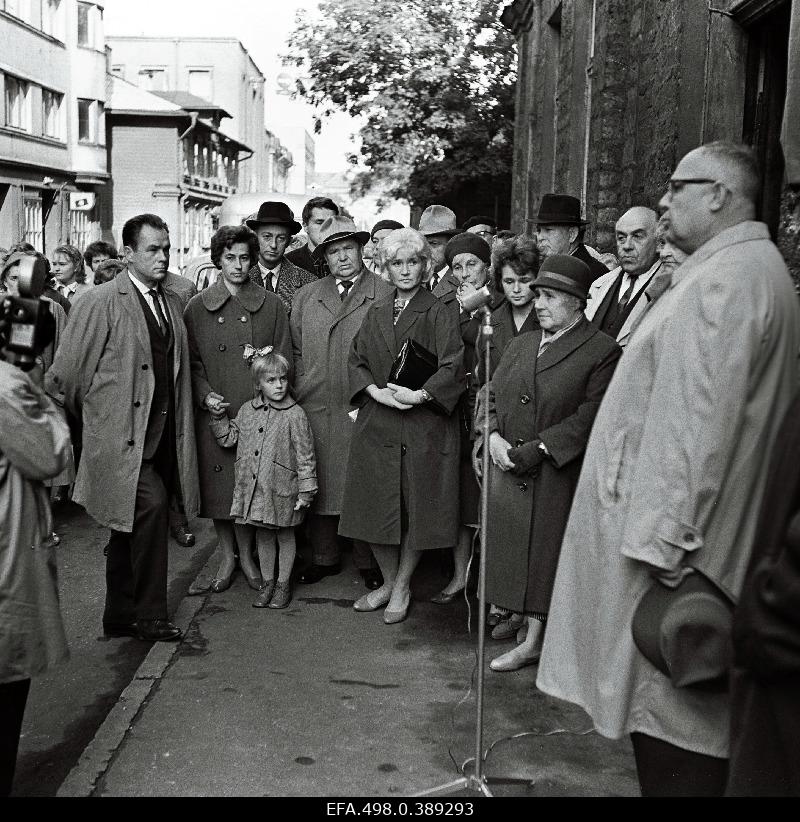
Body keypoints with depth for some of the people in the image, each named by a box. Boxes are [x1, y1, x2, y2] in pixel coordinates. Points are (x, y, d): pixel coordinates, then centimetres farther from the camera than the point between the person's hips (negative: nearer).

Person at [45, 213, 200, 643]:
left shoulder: (171, 302, 12)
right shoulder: (100, 302, -9)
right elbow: (66, 373, -6)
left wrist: (180, 425, 14)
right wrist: (86, 413, 5)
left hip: (159, 434, 7)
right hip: (120, 433, -7)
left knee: (129, 523, 14)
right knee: (151, 504, -20)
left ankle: (120, 616, 26)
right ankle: (149, 613, -5)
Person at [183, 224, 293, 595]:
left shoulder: (271, 305, 5)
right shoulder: (197, 307, 6)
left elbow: (283, 362, 5)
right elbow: (191, 362, 7)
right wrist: (205, 394, -9)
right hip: (214, 412, 1)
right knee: (218, 486, 5)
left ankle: (246, 556, 20)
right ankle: (227, 559, 20)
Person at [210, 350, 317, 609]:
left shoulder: (295, 415, -10)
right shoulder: (247, 410, 4)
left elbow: (305, 456, -9)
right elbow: (229, 438, 15)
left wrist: (306, 490, -10)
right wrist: (219, 417, 1)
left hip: (282, 489, -4)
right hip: (253, 488, 4)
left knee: (284, 535, 10)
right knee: (262, 535, 14)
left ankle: (283, 584, 24)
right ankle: (267, 582, 28)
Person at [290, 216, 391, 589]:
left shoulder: (387, 296, 0)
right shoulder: (306, 296, 13)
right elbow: (297, 351, 15)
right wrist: (301, 393, 6)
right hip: (315, 410, 3)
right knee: (319, 484, 8)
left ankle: (369, 562, 16)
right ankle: (324, 556, 22)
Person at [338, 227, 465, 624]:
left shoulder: (438, 313, -4)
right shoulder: (376, 313, 11)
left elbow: (452, 367, -13)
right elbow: (356, 360, 9)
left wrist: (419, 394, -24)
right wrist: (375, 392, -9)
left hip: (423, 423, -4)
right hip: (376, 422, 4)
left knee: (416, 508, 3)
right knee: (375, 506, 7)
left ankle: (402, 587, 21)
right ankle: (388, 581, 27)